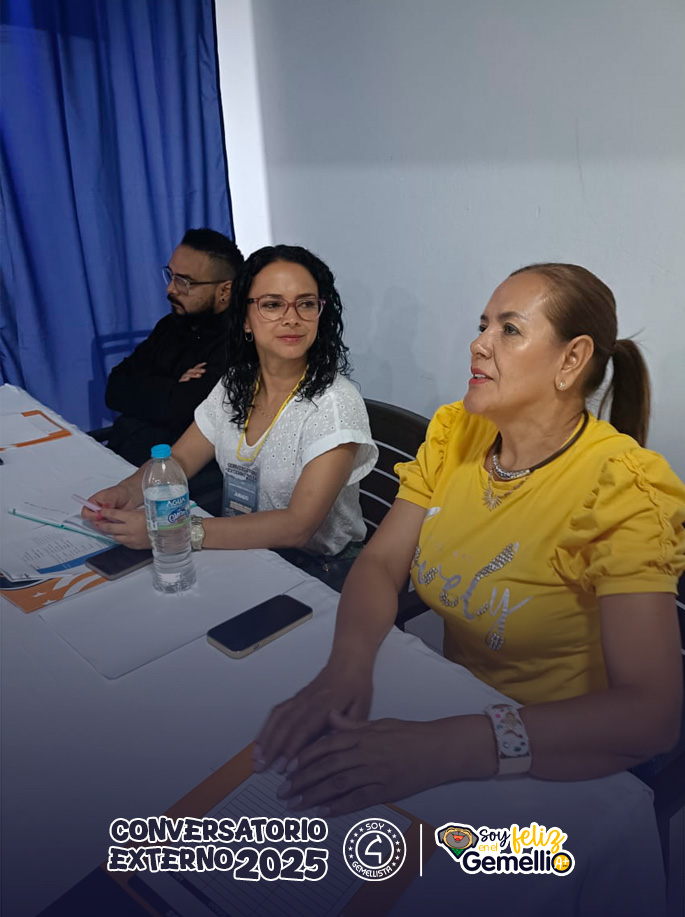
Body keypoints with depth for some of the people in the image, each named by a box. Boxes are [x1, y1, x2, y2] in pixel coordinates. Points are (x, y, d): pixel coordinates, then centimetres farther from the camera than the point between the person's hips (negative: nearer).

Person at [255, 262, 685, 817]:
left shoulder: (620, 489, -21)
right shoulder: (455, 432, -2)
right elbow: (380, 563, -5)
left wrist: (446, 748, -39)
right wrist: (347, 665, -25)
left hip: (553, 759, -4)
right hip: (448, 700, 5)